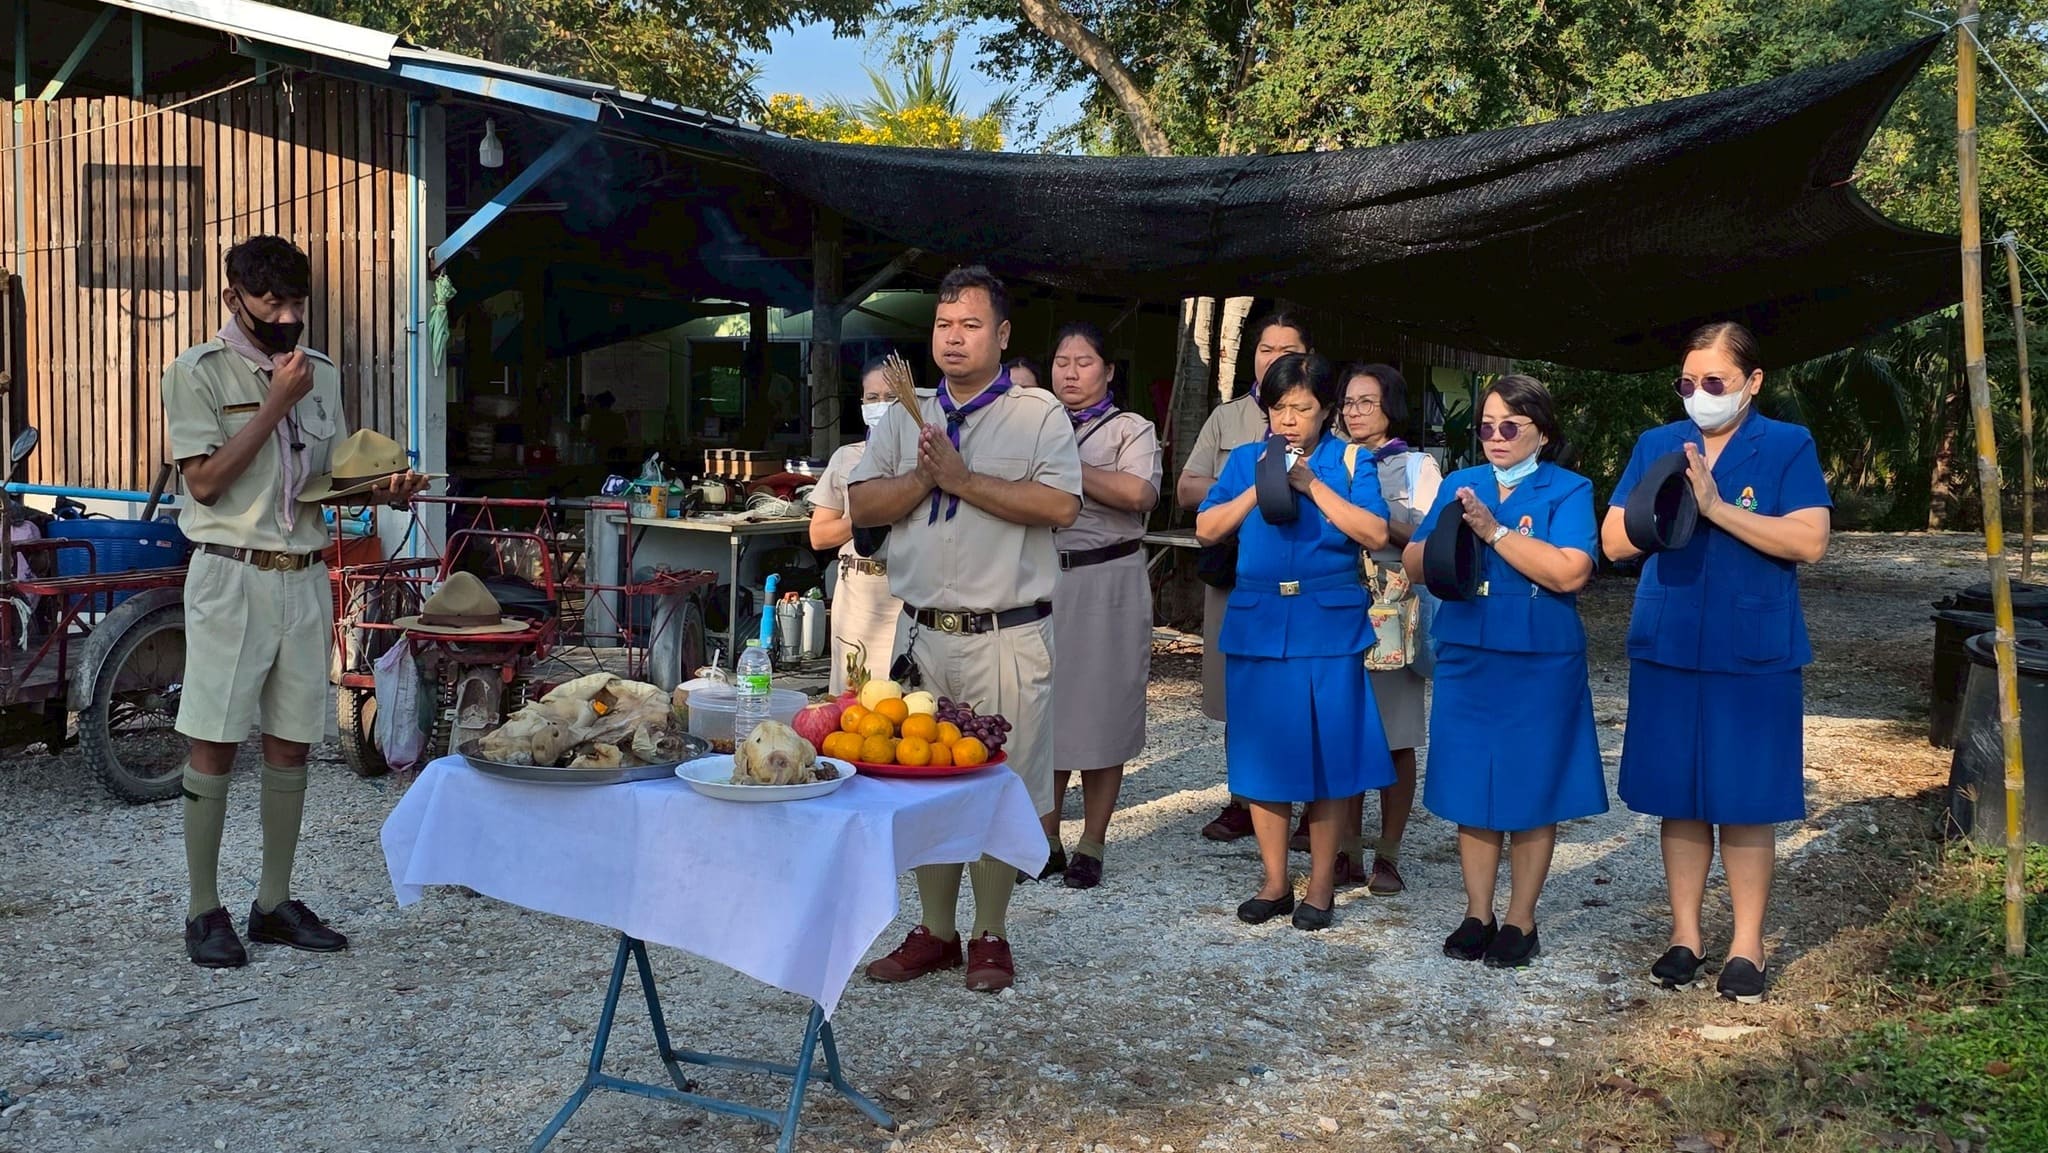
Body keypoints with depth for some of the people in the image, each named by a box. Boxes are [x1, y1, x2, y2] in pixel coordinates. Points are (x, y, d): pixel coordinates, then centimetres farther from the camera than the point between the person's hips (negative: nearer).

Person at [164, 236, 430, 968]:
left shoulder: (321, 374, 11)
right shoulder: (197, 374, -4)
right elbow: (205, 483, -12)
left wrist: (382, 489, -7)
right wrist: (275, 404, -14)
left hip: (305, 578, 5)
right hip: (232, 576, -5)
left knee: (291, 744, 8)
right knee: (215, 744, 0)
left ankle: (274, 903, 19)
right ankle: (204, 910, 11)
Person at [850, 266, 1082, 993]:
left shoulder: (1038, 415, -2)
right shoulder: (905, 418, 12)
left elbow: (1060, 505, -17)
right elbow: (862, 505, 4)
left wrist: (961, 478, -15)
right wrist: (923, 477, -12)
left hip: (1006, 637, -4)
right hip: (921, 633, 4)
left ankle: (990, 937, 19)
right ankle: (934, 932, 25)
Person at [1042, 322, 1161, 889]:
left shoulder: (1130, 429, 4)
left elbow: (1140, 493, -15)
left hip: (1106, 584, -3)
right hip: (1042, 581, 3)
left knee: (1101, 712, 2)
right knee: (1044, 711, 6)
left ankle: (1091, 844, 12)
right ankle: (1046, 840, 17)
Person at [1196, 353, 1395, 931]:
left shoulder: (1349, 461, 3)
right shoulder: (1245, 460, 10)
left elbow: (1376, 534, -9)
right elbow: (1206, 529, 1)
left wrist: (1312, 485, -13)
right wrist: (1259, 488, -10)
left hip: (1329, 627, -2)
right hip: (1257, 625, 2)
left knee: (1326, 754, 3)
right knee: (1262, 752, 6)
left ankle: (1321, 885, 16)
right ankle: (1274, 883, 19)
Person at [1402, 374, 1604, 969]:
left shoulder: (1568, 490, -2)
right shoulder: (1460, 484, 10)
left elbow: (1570, 572, -18)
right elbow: (1415, 566, 4)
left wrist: (1494, 530, -20)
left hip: (1539, 665, -3)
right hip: (1466, 658, 4)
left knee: (1532, 793, 5)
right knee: (1470, 789, 8)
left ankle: (1520, 922, 17)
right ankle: (1477, 916, 21)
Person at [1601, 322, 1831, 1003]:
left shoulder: (1788, 447, -1)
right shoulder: (1656, 447, 8)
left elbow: (1810, 541, -14)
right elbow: (1615, 540, 3)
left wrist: (1718, 507, -20)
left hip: (1754, 656, -3)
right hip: (1668, 650, 3)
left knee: (1745, 801, 4)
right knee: (1679, 798, 9)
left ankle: (1746, 945, 17)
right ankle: (1685, 933, 22)